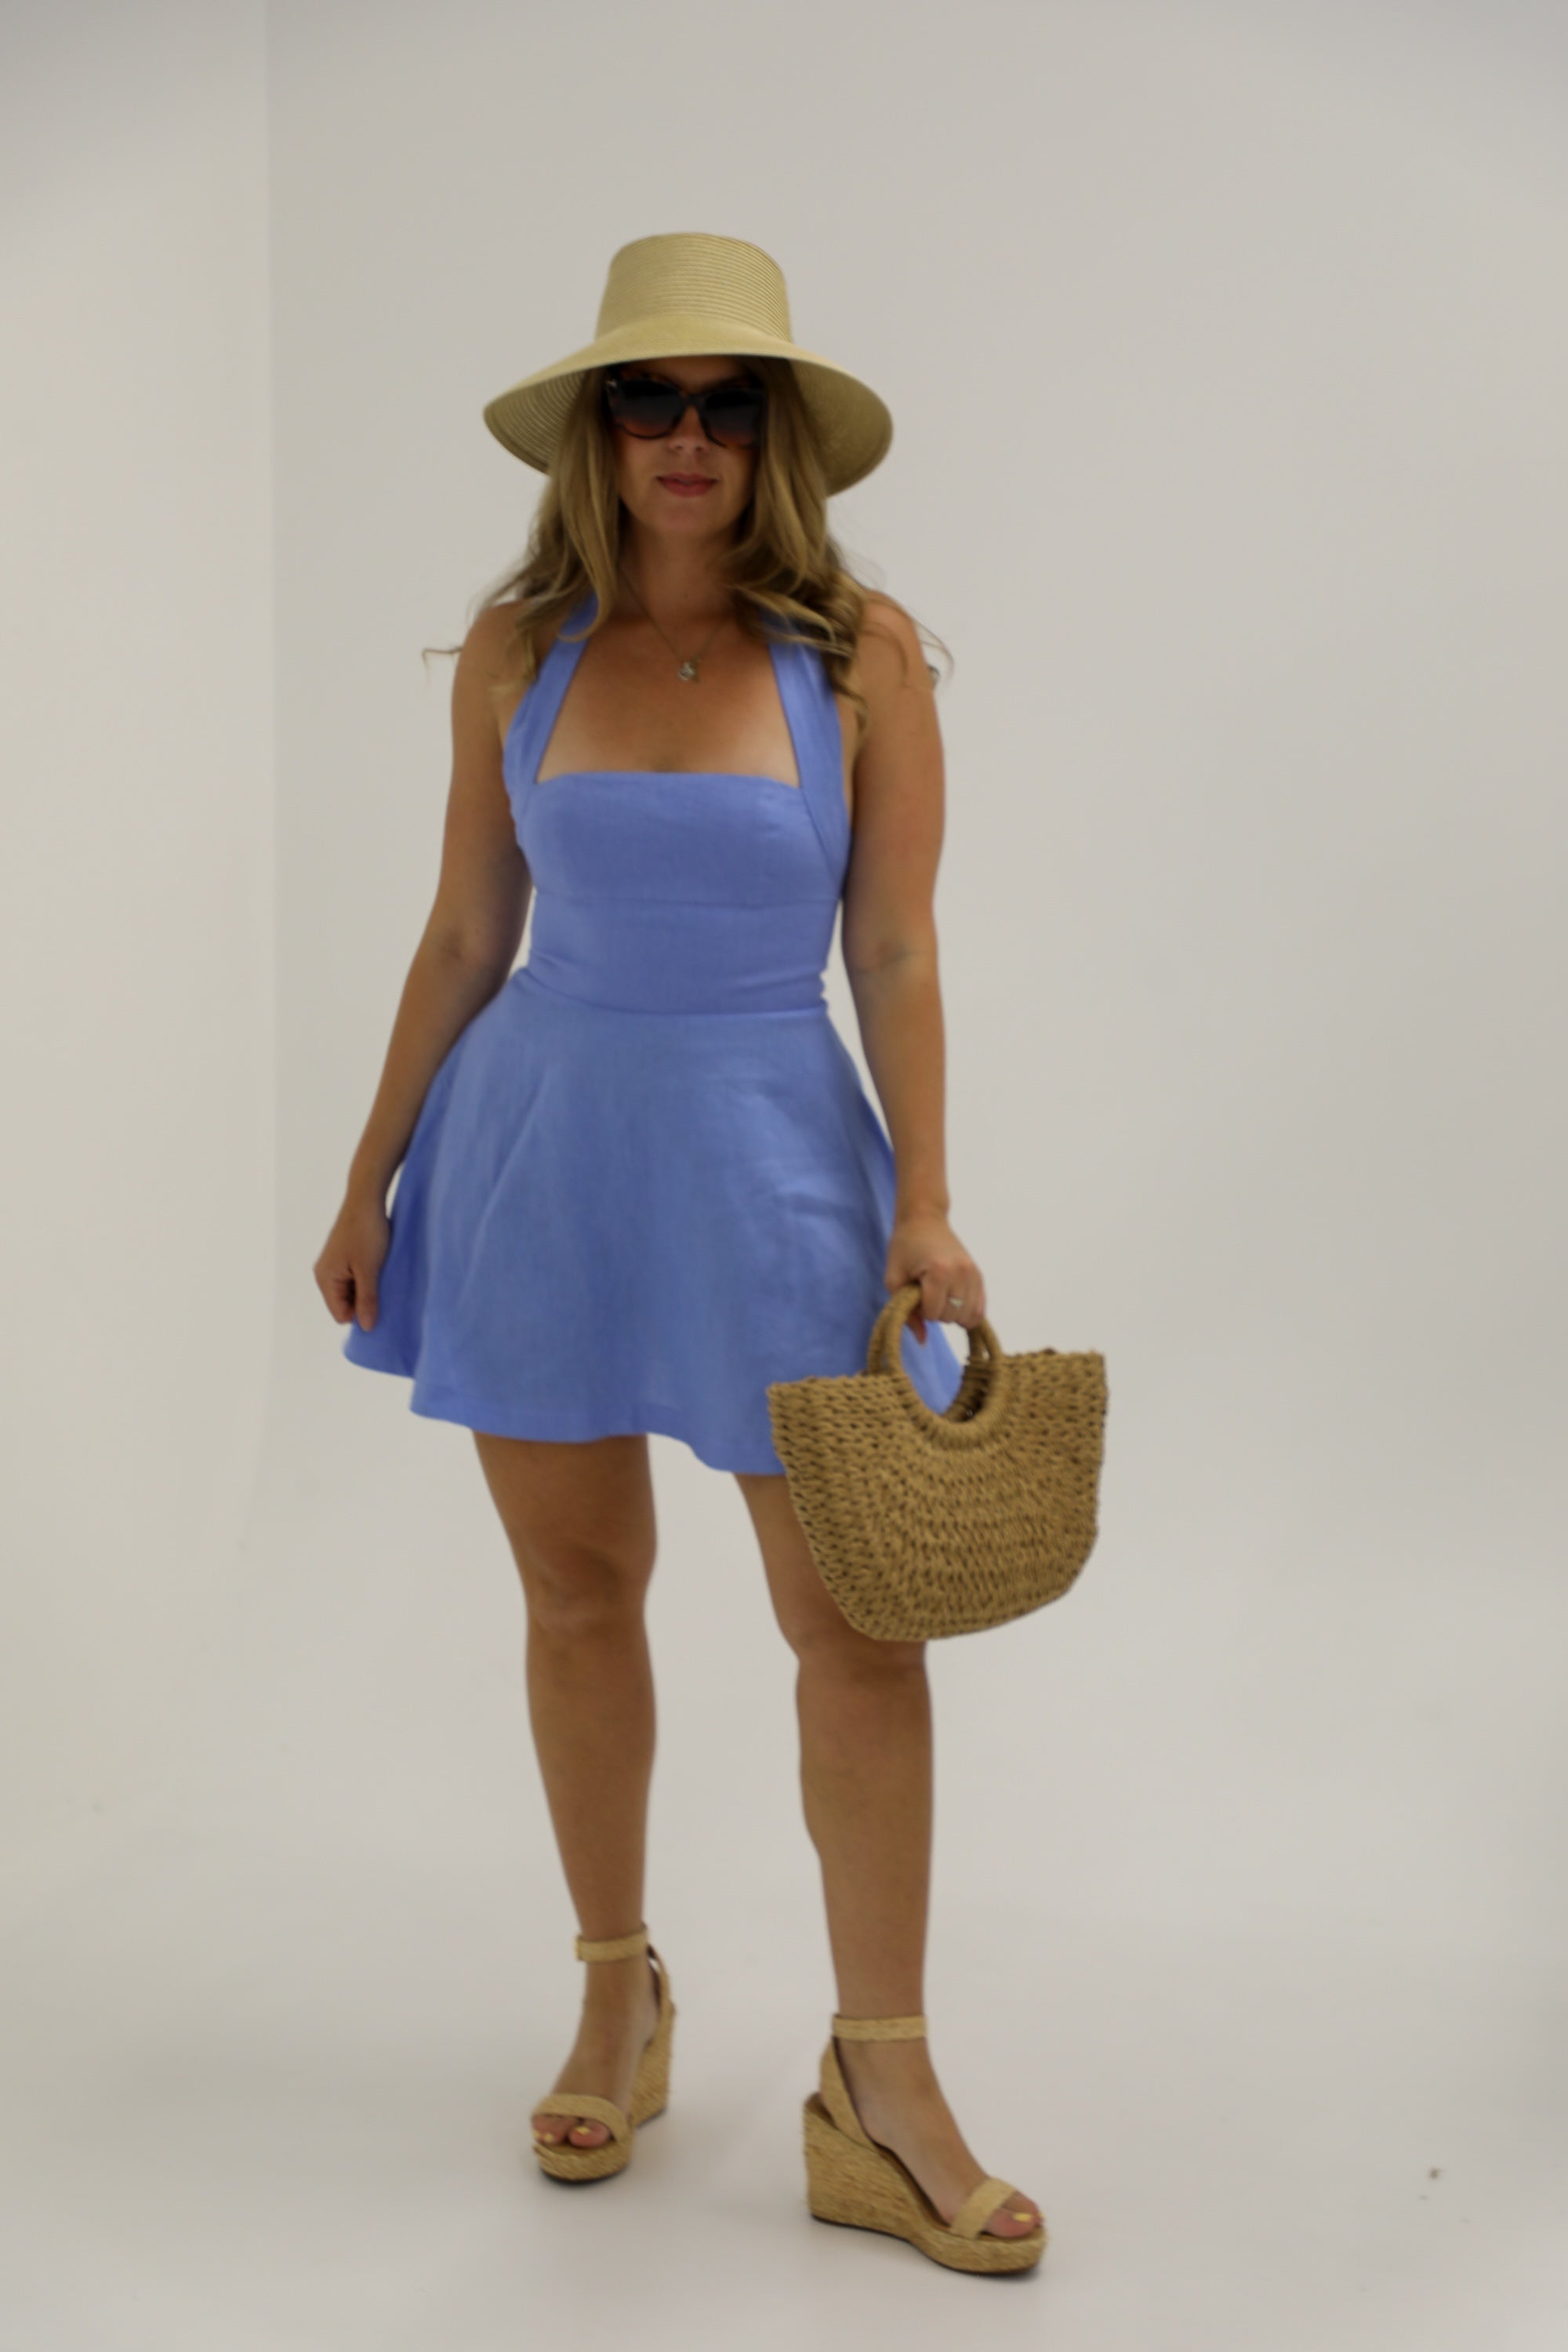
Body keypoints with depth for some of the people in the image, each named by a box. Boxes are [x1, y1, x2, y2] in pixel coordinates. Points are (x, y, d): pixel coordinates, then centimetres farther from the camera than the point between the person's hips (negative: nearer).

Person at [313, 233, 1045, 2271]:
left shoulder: (859, 655, -3)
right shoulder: (518, 652, 2)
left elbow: (897, 954, -3)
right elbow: (464, 938, 7)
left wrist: (924, 1207, -9)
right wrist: (371, 1179, 8)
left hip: (768, 1152, -2)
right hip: (537, 1140, 2)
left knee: (857, 1625, -1)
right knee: (576, 1588, 11)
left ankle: (884, 2072, 14)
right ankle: (620, 1991, 31)